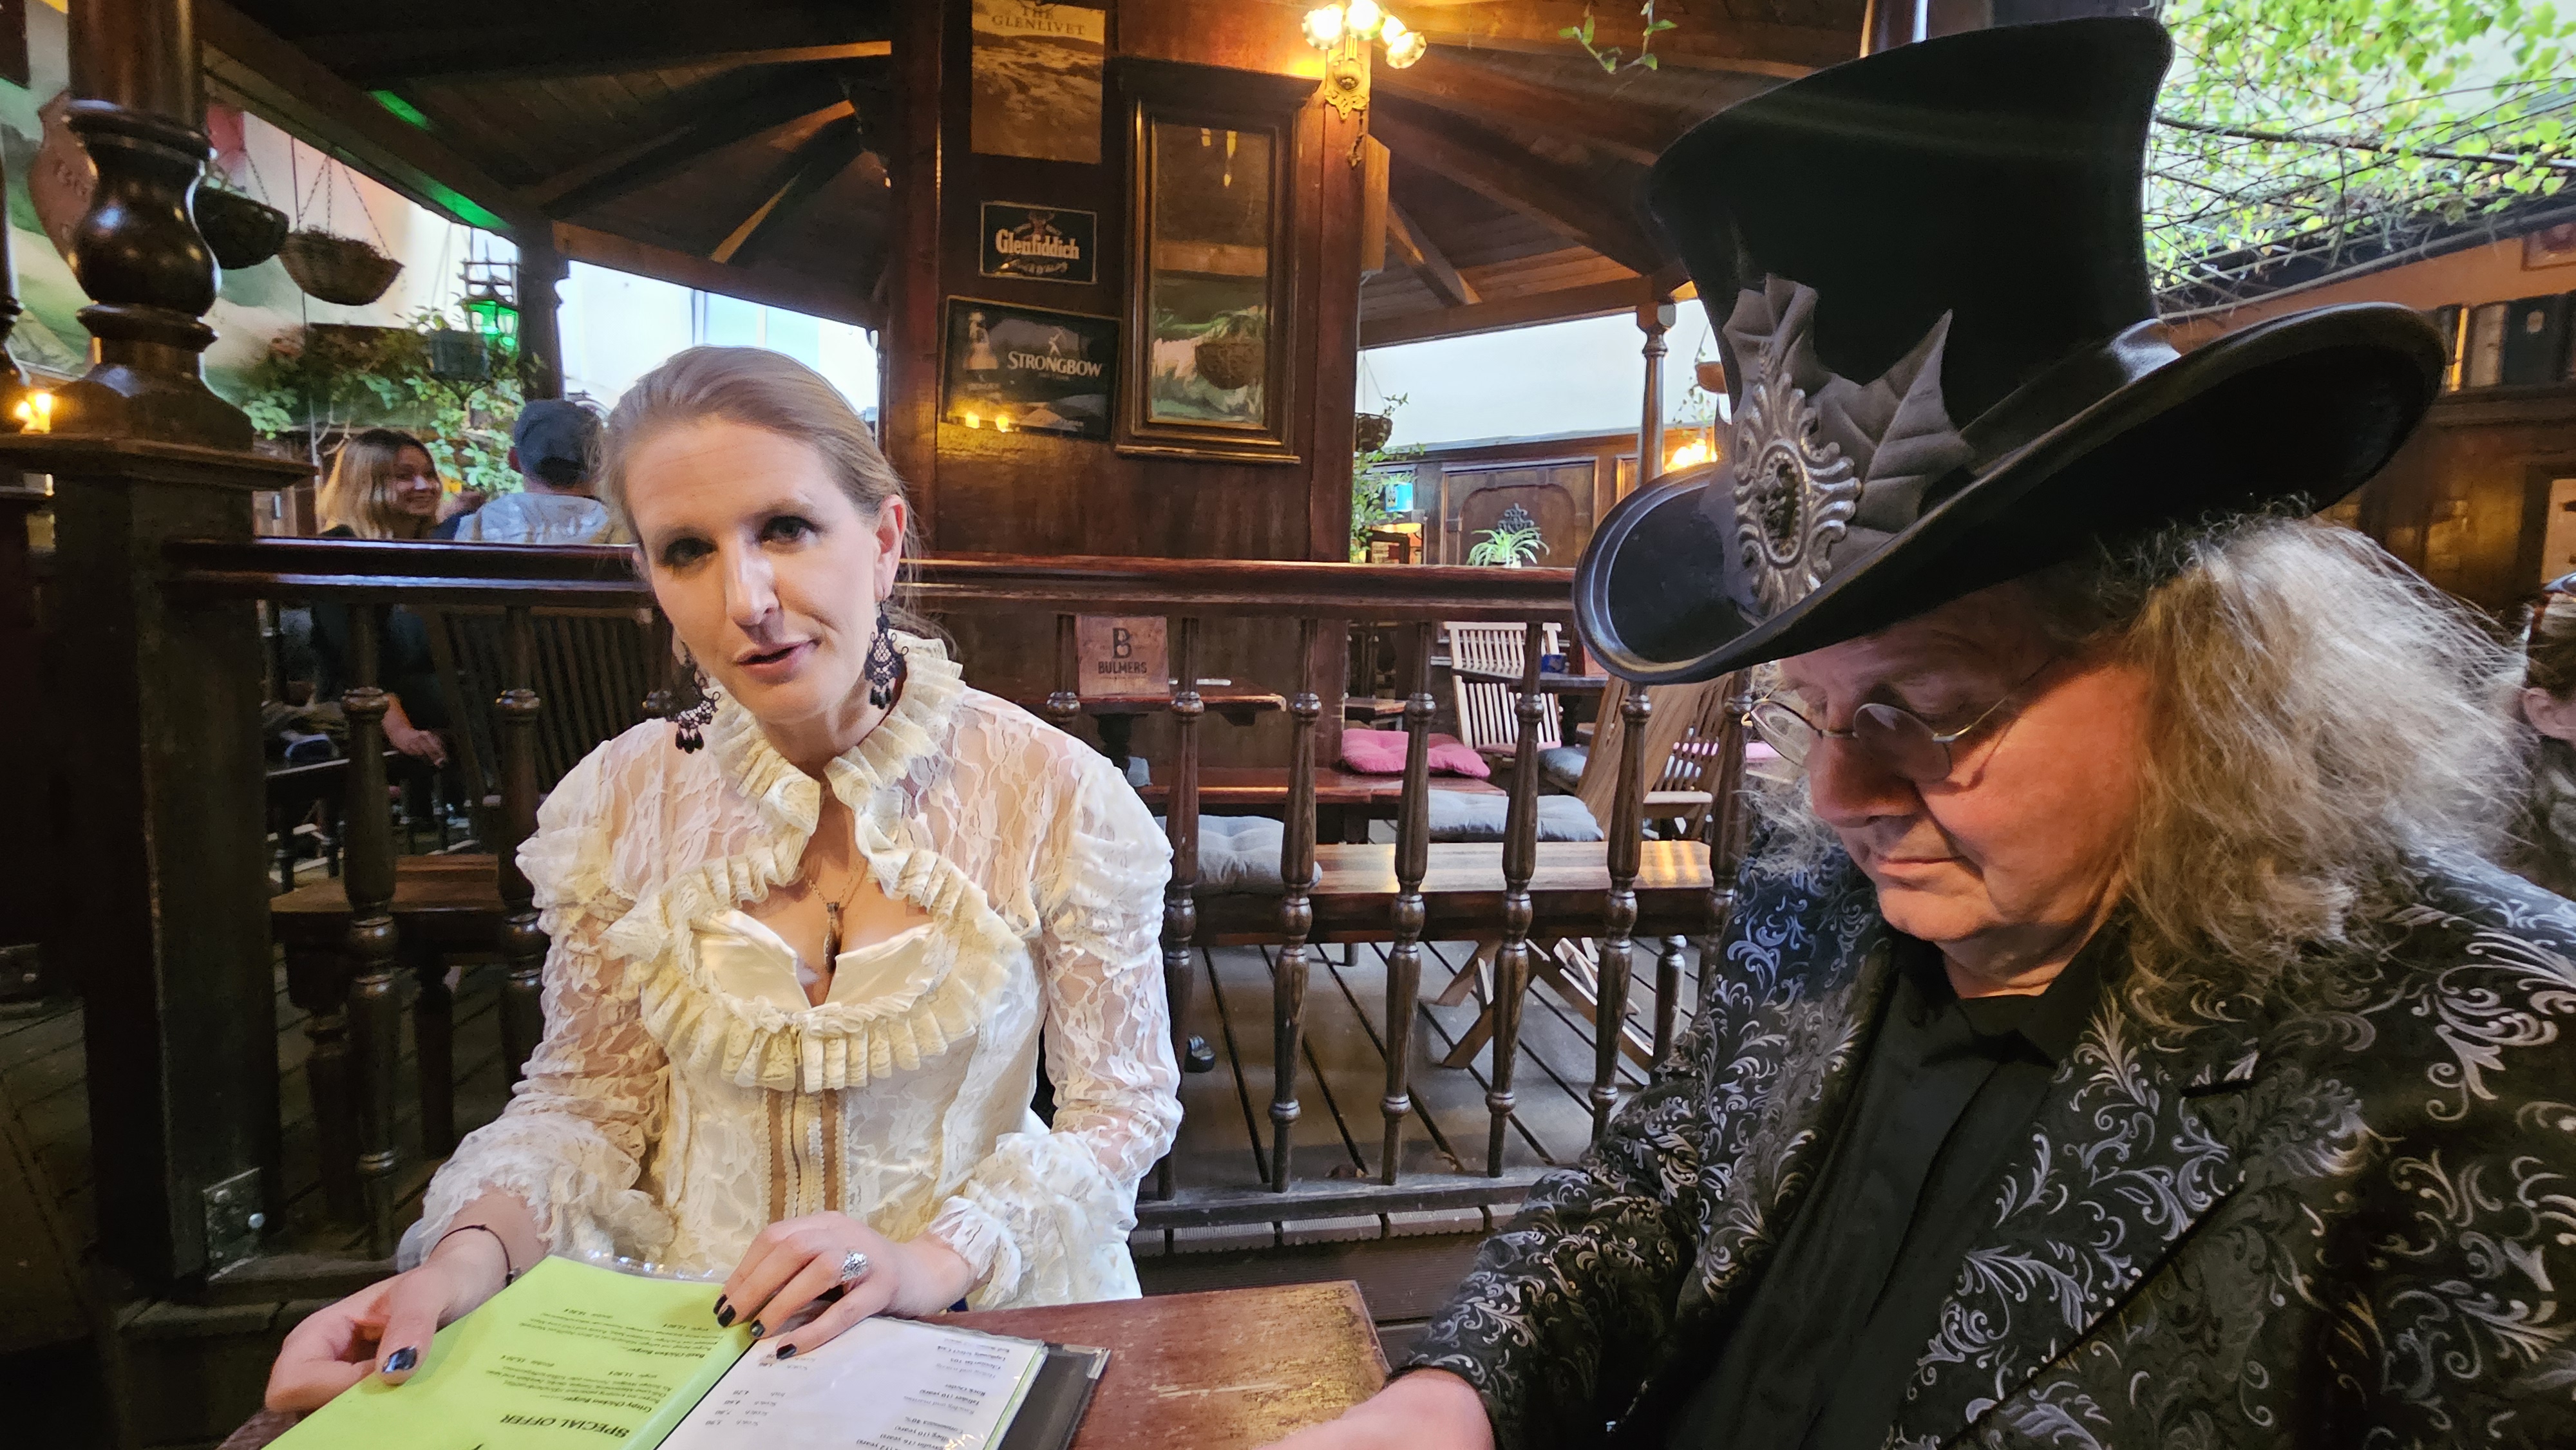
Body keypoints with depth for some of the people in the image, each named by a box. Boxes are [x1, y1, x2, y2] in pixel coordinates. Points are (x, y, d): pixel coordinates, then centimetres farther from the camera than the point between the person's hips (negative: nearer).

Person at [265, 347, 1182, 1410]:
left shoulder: (1056, 795, -11)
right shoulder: (616, 803, -1)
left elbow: (1121, 1108, -5)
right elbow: (588, 1102, 7)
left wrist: (939, 1260, -19)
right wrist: (472, 1249, -12)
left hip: (982, 1324, -1)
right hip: (688, 1327, 2)